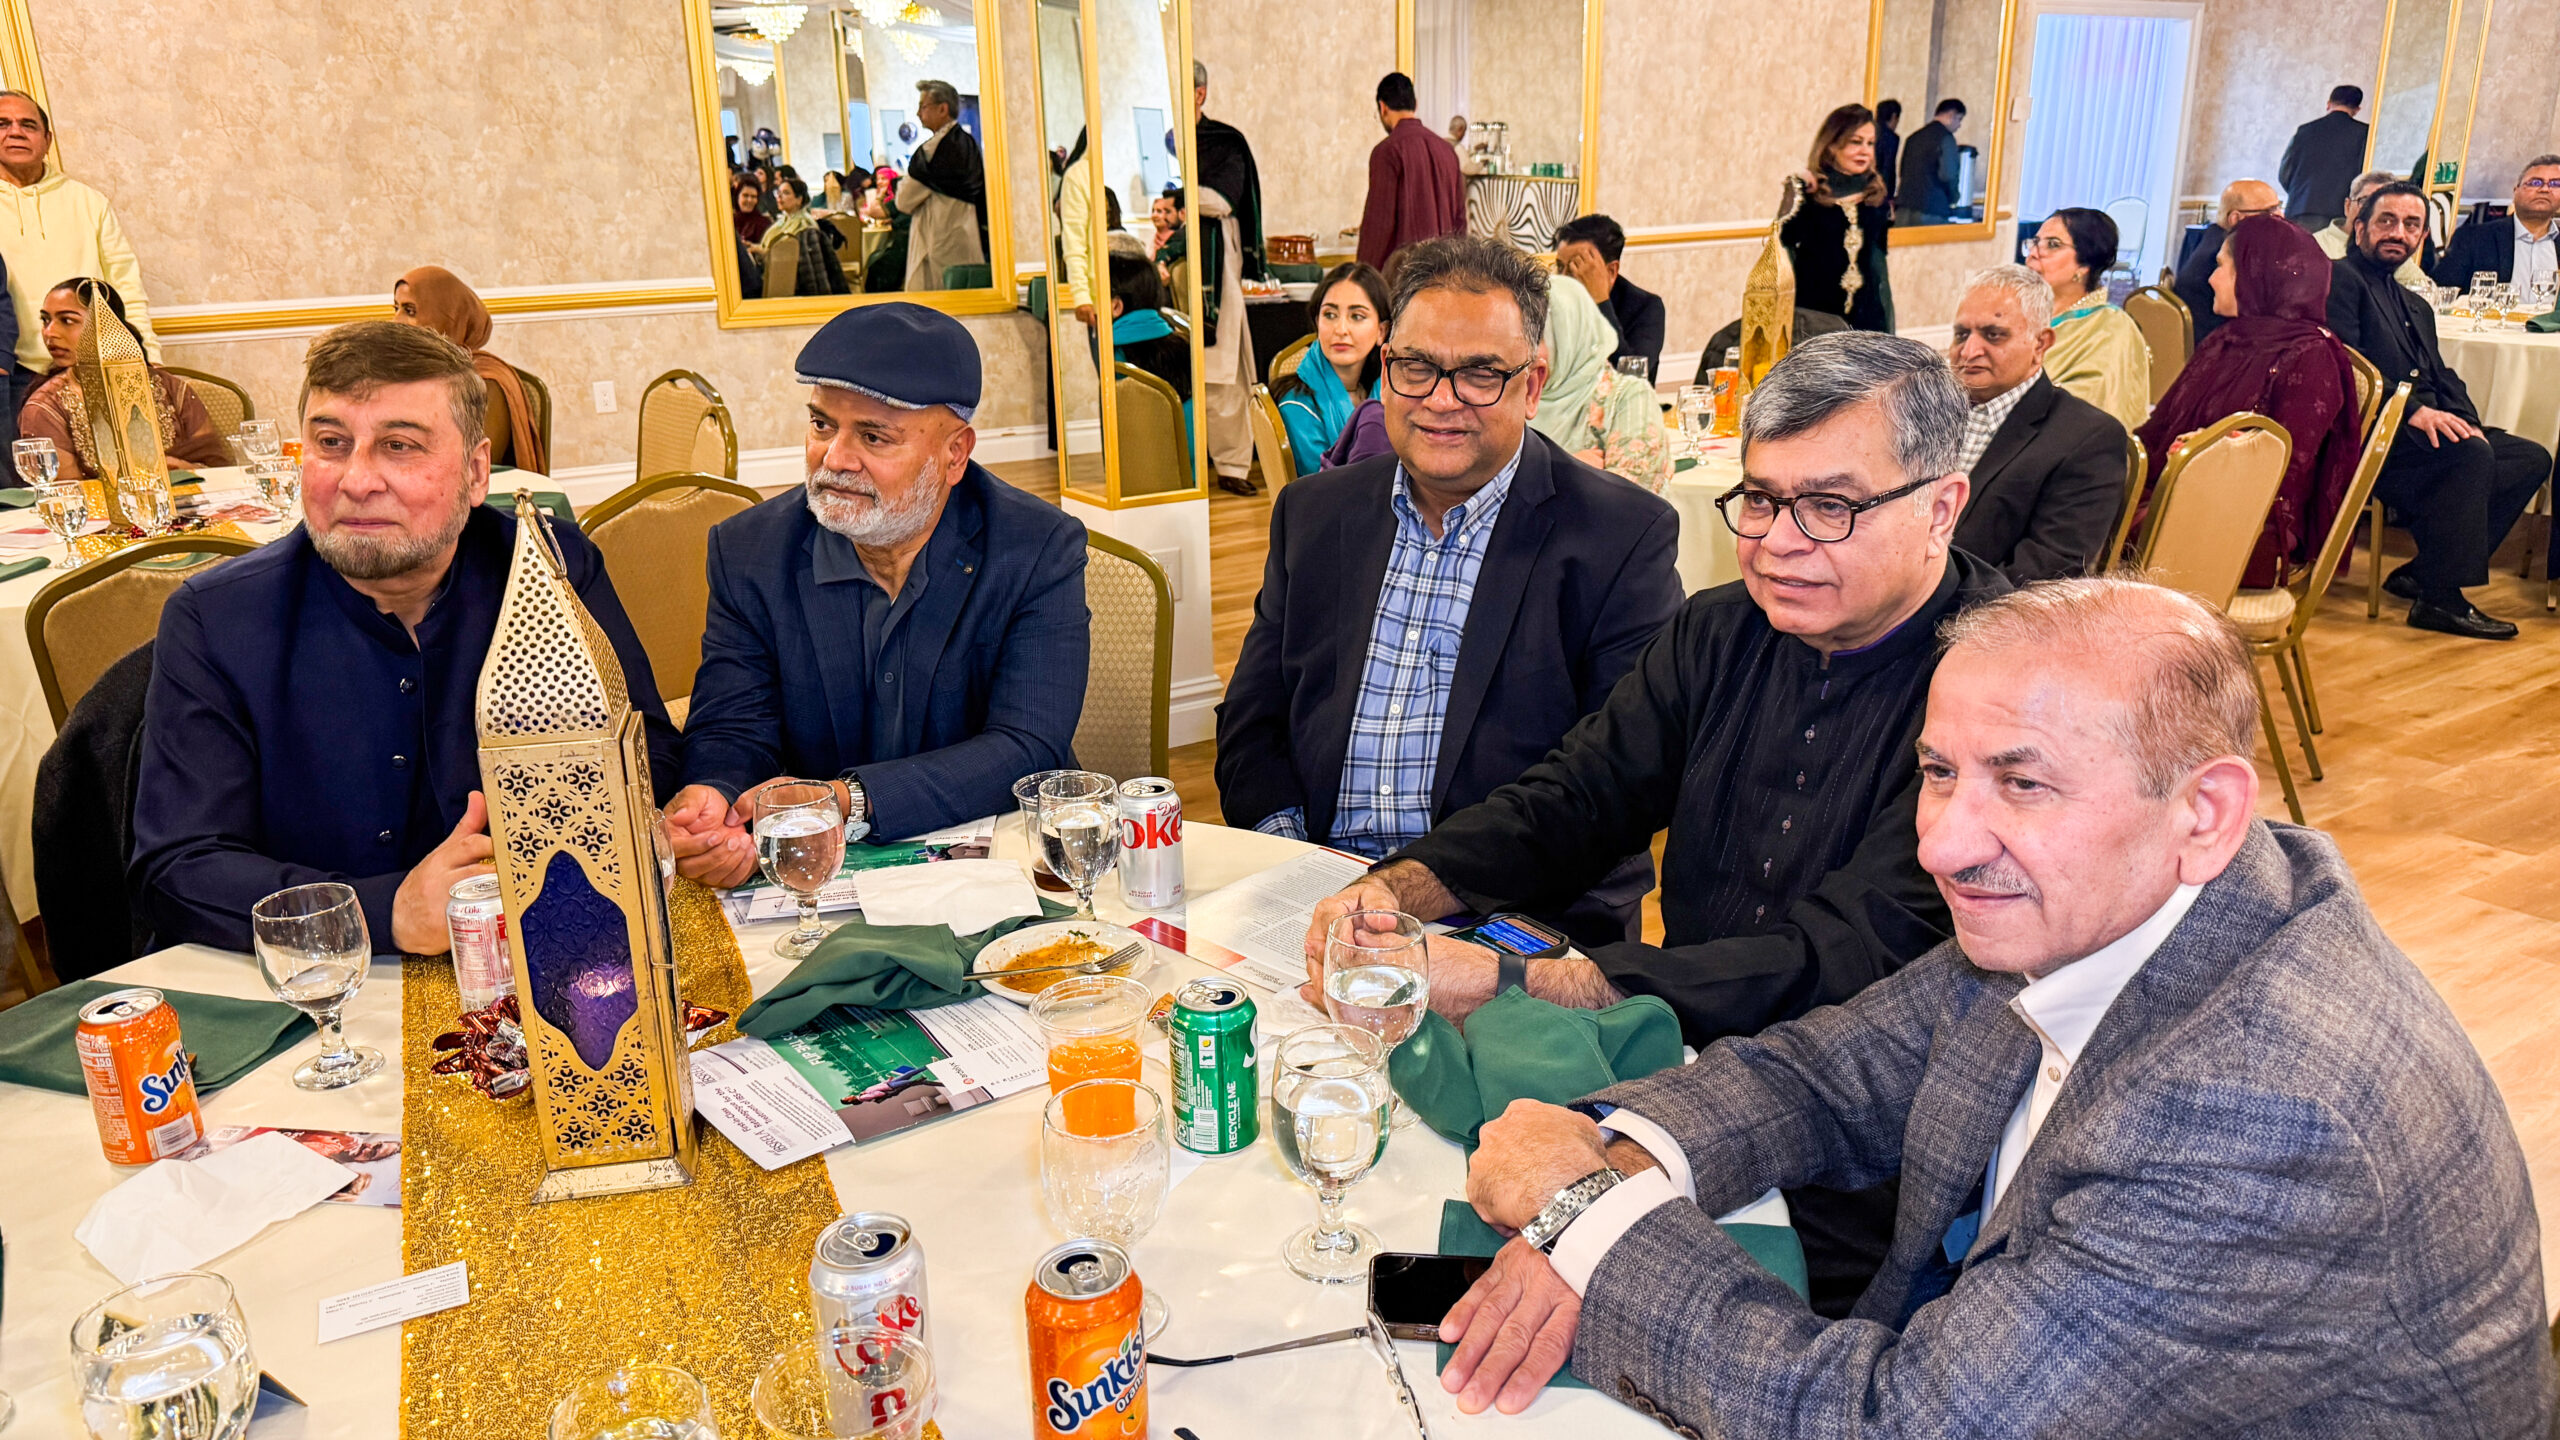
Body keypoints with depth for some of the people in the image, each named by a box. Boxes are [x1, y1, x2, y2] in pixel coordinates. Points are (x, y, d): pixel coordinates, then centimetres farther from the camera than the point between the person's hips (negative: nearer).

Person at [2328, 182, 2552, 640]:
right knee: (2470, 454, -29)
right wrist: (2412, 409, -23)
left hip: (2423, 428, 9)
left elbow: (2442, 378, 20)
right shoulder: (2340, 278, -1)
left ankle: (2421, 572, -6)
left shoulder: (2417, 307, 29)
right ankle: (2439, 600, -21)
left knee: (2532, 458, -3)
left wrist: (2465, 420, -2)